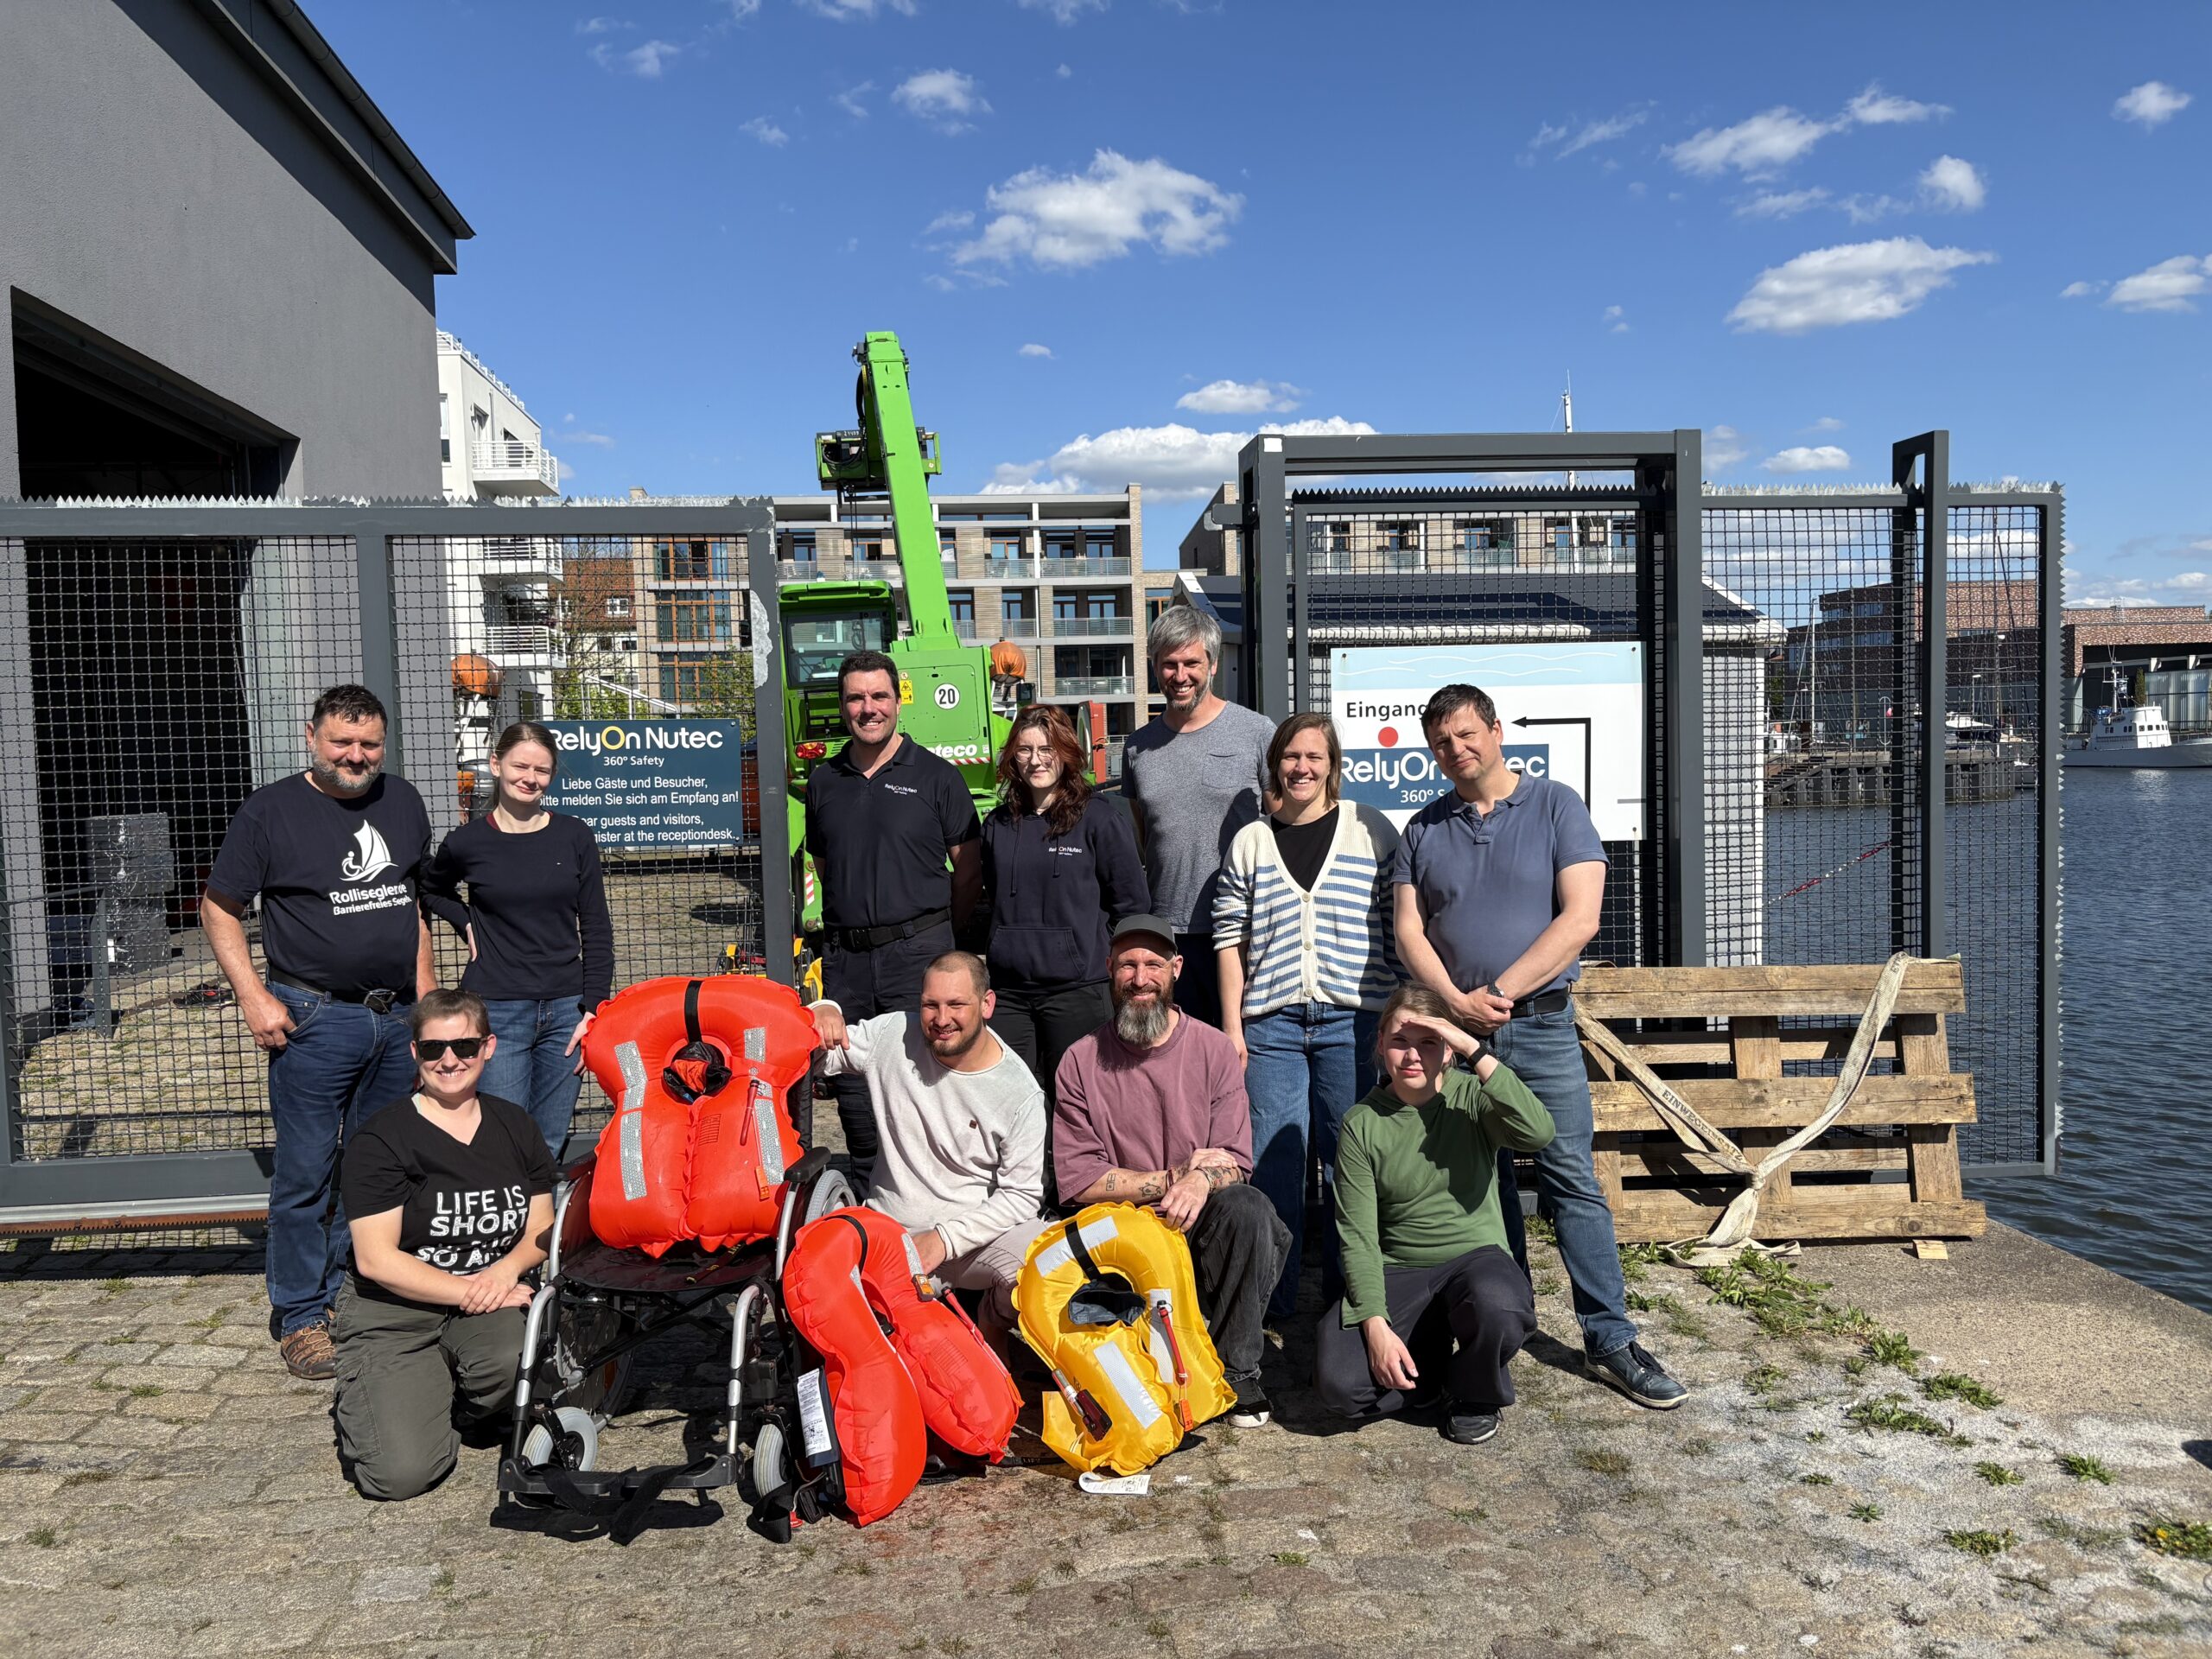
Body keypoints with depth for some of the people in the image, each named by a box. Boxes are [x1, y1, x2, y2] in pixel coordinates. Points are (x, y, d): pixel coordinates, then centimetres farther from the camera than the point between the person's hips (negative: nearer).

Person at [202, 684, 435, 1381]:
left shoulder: (403, 803, 10)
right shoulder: (270, 811, -5)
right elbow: (218, 907, -2)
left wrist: (424, 983, 13)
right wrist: (254, 998, -11)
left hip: (396, 1017, 5)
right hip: (316, 1020, -5)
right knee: (306, 1174, 0)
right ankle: (300, 1317, 13)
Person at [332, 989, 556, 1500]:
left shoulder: (515, 1127, 6)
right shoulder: (381, 1140, -8)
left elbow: (541, 1231, 10)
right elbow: (376, 1259, -12)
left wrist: (506, 1268, -12)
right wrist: (470, 1292, -17)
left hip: (489, 1304, 3)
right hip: (394, 1312, -3)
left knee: (522, 1360, -32)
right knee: (402, 1472, -20)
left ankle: (453, 1399, 5)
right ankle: (363, 1399, 16)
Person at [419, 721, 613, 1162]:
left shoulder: (574, 836, 3)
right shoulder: (468, 842, 0)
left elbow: (597, 929, 5)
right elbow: (428, 891, 22)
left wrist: (593, 1008, -1)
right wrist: (466, 923, 3)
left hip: (565, 1011, 2)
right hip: (496, 1012, -2)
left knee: (549, 1150, 7)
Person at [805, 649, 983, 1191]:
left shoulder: (936, 776, -1)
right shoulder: (823, 782, 11)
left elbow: (969, 870, 2)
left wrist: (934, 931, 6)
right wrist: (854, 917, 13)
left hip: (917, 949, -4)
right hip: (844, 957, 4)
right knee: (852, 1084, 10)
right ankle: (867, 1203, 23)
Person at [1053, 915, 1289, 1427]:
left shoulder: (1214, 1050, 2)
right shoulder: (1081, 1062, 0)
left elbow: (1236, 1160, -2)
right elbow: (1076, 1179, -5)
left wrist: (1202, 1180, -27)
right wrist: (1172, 1178, -13)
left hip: (1196, 1228, 1)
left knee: (1248, 1208, -31)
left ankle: (1238, 1374, -13)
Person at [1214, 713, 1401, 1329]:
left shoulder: (1372, 830, 6)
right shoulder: (1250, 842, 10)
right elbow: (1230, 940, 9)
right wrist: (1232, 1028, 3)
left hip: (1354, 1021, -1)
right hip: (1271, 1024, 1)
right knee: (1272, 1163, 1)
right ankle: (1273, 1303, 13)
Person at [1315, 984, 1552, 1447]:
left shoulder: (1472, 1099, -5)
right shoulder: (1362, 1124, -3)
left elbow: (1538, 1133, -28)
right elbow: (1358, 1236, -6)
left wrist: (1474, 1050, -28)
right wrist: (1375, 1323, -19)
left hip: (1475, 1257, -1)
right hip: (1397, 1272, 1)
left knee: (1498, 1309, -38)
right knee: (1337, 1381, -23)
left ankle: (1474, 1391, 0)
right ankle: (1437, 1370, 11)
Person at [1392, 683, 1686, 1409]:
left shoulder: (1556, 807, 0)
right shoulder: (1424, 830, 10)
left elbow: (1579, 919, -9)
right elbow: (1409, 932, 4)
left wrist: (1498, 993, -13)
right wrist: (1455, 1001, -12)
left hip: (1539, 1024, -3)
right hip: (1454, 1028, 3)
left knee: (1572, 1182, -3)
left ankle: (1610, 1341, 5)